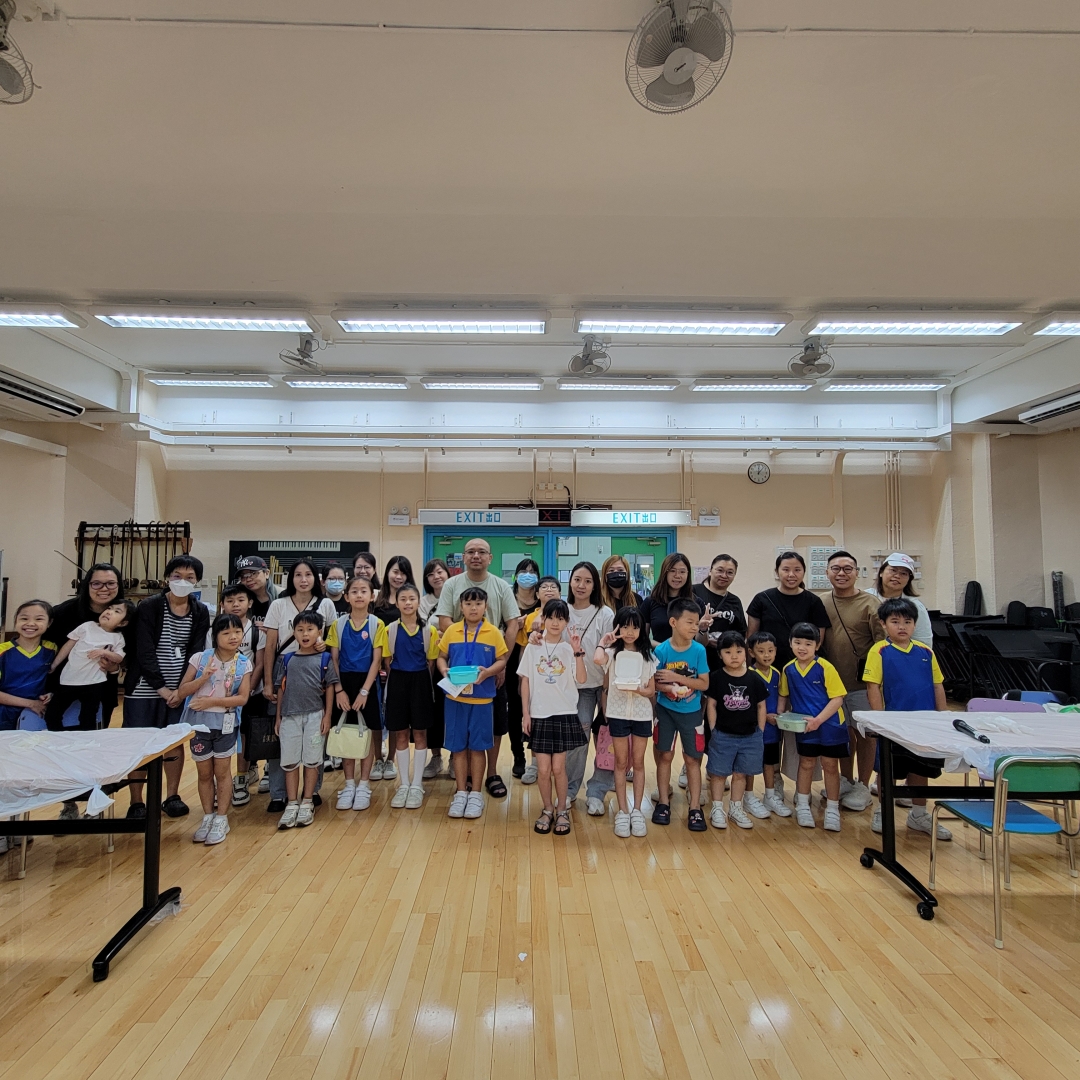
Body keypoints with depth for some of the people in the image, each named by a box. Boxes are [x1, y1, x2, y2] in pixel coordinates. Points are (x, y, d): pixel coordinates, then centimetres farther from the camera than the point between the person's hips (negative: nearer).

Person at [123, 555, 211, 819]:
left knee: (176, 741, 10)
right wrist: (161, 687, -14)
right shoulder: (149, 607, -9)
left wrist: (181, 689, -11)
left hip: (180, 689, 3)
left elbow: (195, 653, -2)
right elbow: (144, 651, -12)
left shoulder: (201, 612, 0)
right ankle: (136, 802, 15)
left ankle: (172, 796, 23)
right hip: (144, 688, -3)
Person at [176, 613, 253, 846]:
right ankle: (207, 817, 29)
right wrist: (203, 678, -22)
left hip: (225, 724, -1)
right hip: (199, 722, 1)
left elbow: (242, 698, -11)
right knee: (204, 774, 13)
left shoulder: (244, 663, -6)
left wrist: (211, 701, -20)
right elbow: (181, 691, -6)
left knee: (222, 772, 9)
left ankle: (221, 820, 20)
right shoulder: (200, 658, -7)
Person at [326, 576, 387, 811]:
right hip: (344, 683, 2)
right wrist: (339, 689, -8)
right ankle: (349, 785, 22)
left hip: (367, 683, -2)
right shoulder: (338, 624, 1)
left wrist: (364, 691, -14)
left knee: (368, 734, 6)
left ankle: (364, 786, 18)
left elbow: (376, 661, -7)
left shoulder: (377, 624, -4)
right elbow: (334, 660, 1)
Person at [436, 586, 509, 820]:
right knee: (458, 746, 8)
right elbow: (441, 656, 8)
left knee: (478, 746, 7)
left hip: (482, 698, -1)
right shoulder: (451, 631, 2)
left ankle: (476, 794, 20)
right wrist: (445, 671, -12)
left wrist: (487, 672, -18)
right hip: (455, 697, 1)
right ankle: (460, 793, 21)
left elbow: (502, 660, 0)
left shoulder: (493, 633, -3)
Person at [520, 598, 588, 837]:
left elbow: (581, 679, -13)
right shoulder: (533, 647, 1)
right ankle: (547, 810, 26)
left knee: (558, 768, 3)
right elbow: (525, 682, 4)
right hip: (539, 715, 1)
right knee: (543, 769, 4)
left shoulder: (570, 649, -2)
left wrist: (578, 652, -22)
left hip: (564, 715, -1)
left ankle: (562, 811, 23)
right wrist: (525, 713, 1)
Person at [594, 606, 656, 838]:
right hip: (618, 712, -1)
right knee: (621, 763, 8)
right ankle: (622, 812, 16)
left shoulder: (648, 655, 1)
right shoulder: (612, 652, -5)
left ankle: (637, 811, 20)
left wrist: (638, 690, -18)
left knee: (638, 763, 10)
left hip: (642, 714, 1)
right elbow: (597, 660, -30)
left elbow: (652, 690, 2)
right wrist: (603, 641, -15)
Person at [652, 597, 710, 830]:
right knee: (665, 756, 9)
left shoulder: (699, 650, -12)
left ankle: (695, 808, 16)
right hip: (666, 710, 0)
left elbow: (704, 684, -13)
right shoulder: (661, 650, -14)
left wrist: (676, 677, -23)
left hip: (691, 712, 0)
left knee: (692, 759, 6)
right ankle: (663, 803, 23)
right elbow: (655, 683, -9)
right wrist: (666, 687, -30)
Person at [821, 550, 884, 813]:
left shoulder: (870, 604, -10)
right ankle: (846, 781, 33)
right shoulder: (822, 605, 3)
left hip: (862, 683, -4)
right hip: (833, 682, 4)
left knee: (864, 734, 9)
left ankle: (863, 788, 24)